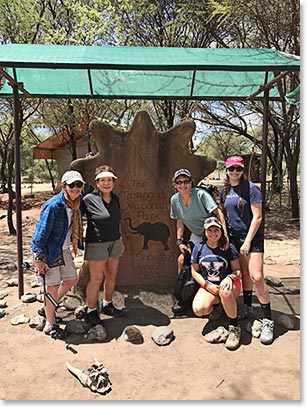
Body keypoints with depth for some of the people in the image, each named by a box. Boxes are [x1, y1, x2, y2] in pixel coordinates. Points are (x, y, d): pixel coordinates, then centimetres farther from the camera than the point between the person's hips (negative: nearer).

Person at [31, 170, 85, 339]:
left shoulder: (77, 202, -3)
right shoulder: (52, 206, -26)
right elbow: (41, 233, -22)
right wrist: (39, 259, -20)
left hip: (64, 249, 8)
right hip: (47, 251, -8)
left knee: (72, 279, 16)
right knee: (53, 287, 0)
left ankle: (49, 307, 38)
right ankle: (50, 325, 20)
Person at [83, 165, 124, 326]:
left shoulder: (115, 198, 7)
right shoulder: (89, 199, -13)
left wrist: (120, 240, 21)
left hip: (114, 242, 6)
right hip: (96, 244, -6)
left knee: (112, 275, 13)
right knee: (96, 279, 0)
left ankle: (107, 305, 32)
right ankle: (91, 311, 17)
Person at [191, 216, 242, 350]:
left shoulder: (229, 248, -5)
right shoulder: (199, 248, 0)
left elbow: (237, 270, -1)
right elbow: (195, 272, 5)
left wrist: (230, 277, -25)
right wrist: (207, 285, -10)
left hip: (227, 284, -2)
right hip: (208, 286, 2)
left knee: (225, 291, -41)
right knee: (198, 309, -28)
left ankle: (234, 327, -19)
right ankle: (217, 305, 9)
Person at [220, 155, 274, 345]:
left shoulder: (251, 188, -10)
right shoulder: (225, 190, 8)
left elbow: (257, 217, -13)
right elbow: (224, 214, 16)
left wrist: (248, 242, -15)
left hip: (253, 237, -5)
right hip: (234, 237, 6)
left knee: (256, 277, -12)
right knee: (244, 273, 13)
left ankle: (268, 320, 0)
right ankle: (247, 308, 29)